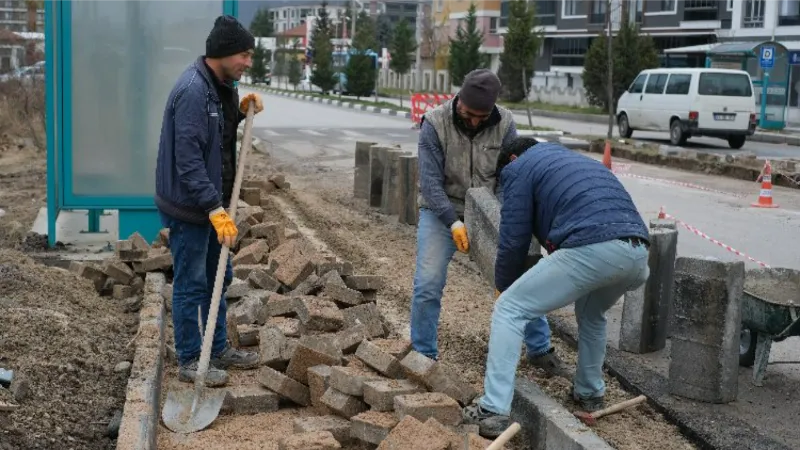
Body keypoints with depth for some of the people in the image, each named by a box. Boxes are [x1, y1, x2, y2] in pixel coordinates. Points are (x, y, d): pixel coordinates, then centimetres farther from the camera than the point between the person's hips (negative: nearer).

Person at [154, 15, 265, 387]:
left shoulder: (221, 85, 7)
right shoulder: (193, 90, -23)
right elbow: (188, 160, -27)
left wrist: (241, 110, 3)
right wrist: (215, 209, -29)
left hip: (210, 203, 10)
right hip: (187, 206, -10)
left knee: (218, 278, 19)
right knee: (191, 285, 2)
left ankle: (219, 349, 32)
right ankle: (189, 361, 15)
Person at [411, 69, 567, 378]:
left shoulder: (504, 124, -13)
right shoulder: (435, 124, -20)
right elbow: (430, 181, -22)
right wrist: (454, 223, -31)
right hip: (442, 212, -2)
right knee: (428, 285, -12)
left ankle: (540, 349, 17)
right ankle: (423, 356, 5)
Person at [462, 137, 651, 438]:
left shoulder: (520, 167, 17)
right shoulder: (579, 160, 39)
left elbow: (514, 240, 11)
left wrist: (504, 285, 30)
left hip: (591, 249, -7)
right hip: (638, 251, 7)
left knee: (509, 310, 6)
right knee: (591, 315, 37)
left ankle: (494, 411, 0)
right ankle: (590, 394, 43)